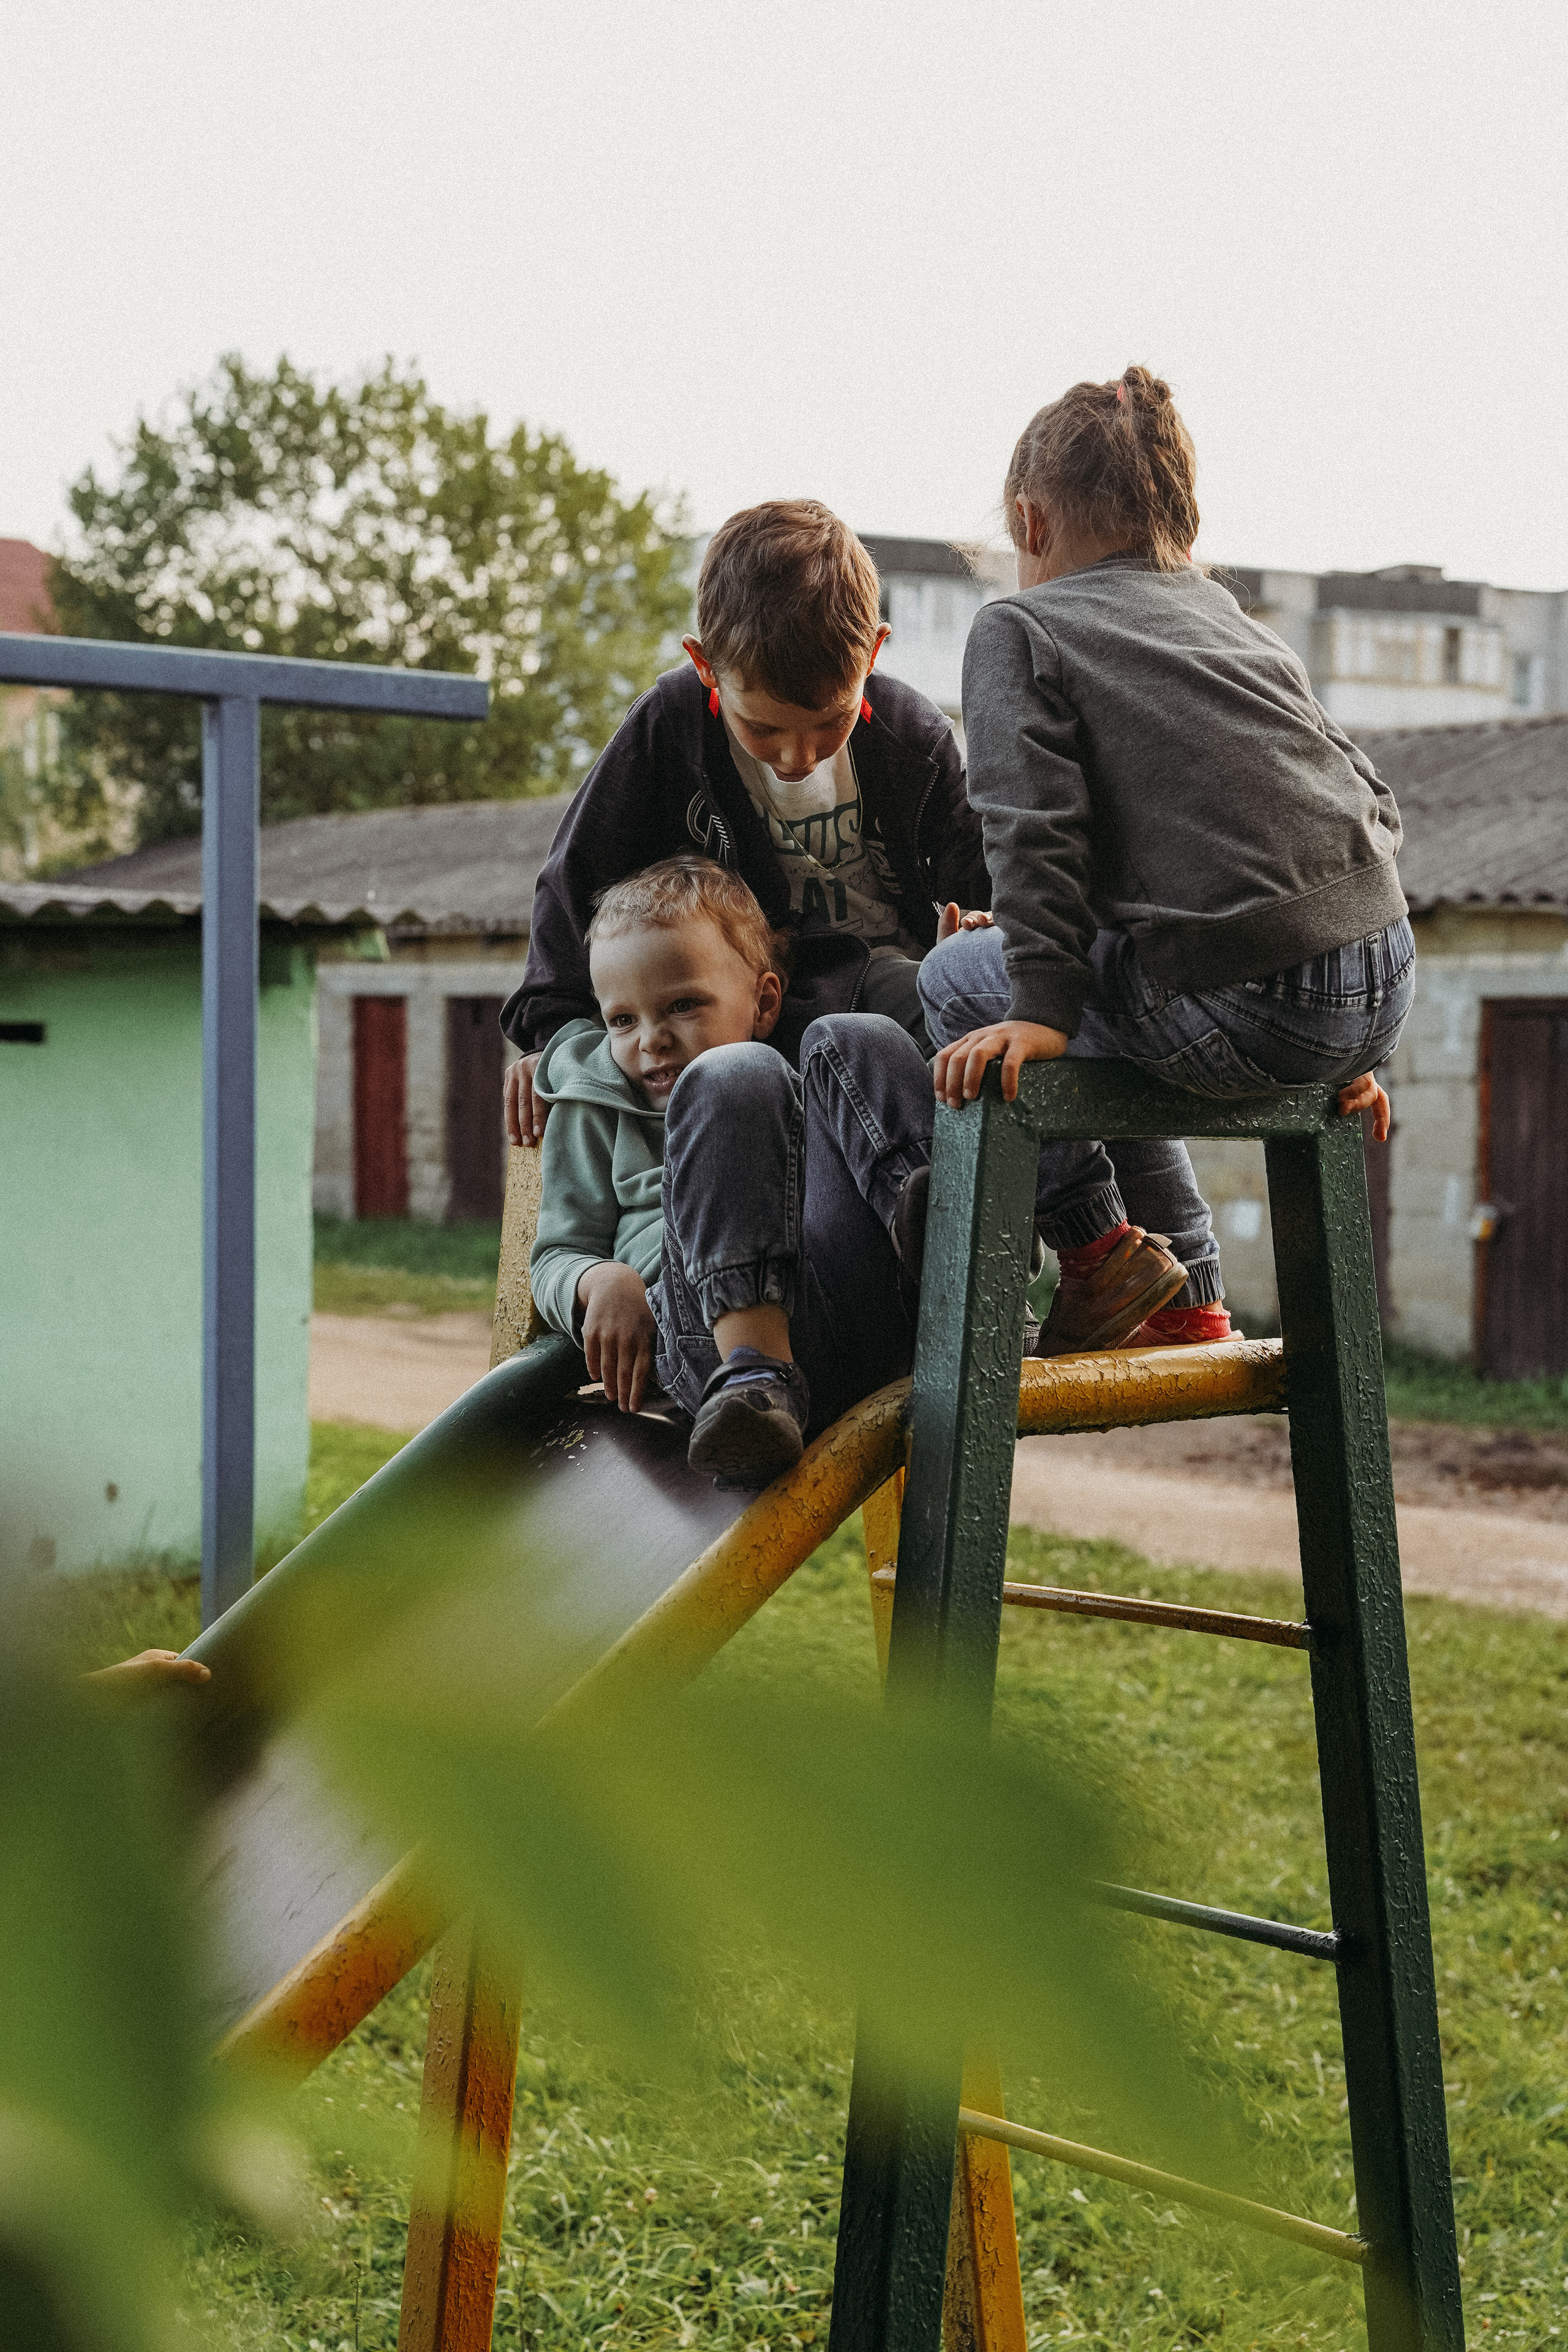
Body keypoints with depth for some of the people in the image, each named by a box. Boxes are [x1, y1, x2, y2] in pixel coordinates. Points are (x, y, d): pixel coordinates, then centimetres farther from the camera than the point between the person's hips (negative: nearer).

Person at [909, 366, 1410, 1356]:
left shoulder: (1018, 627, 8)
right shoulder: (1240, 622, 27)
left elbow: (1035, 828, -8)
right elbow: (1373, 799, 23)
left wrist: (1043, 1011, -8)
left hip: (1246, 1008, -7)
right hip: (1384, 987, 7)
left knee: (959, 978, 16)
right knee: (1106, 1011, 33)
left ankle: (1100, 1250, 14)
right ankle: (1190, 1301, 31)